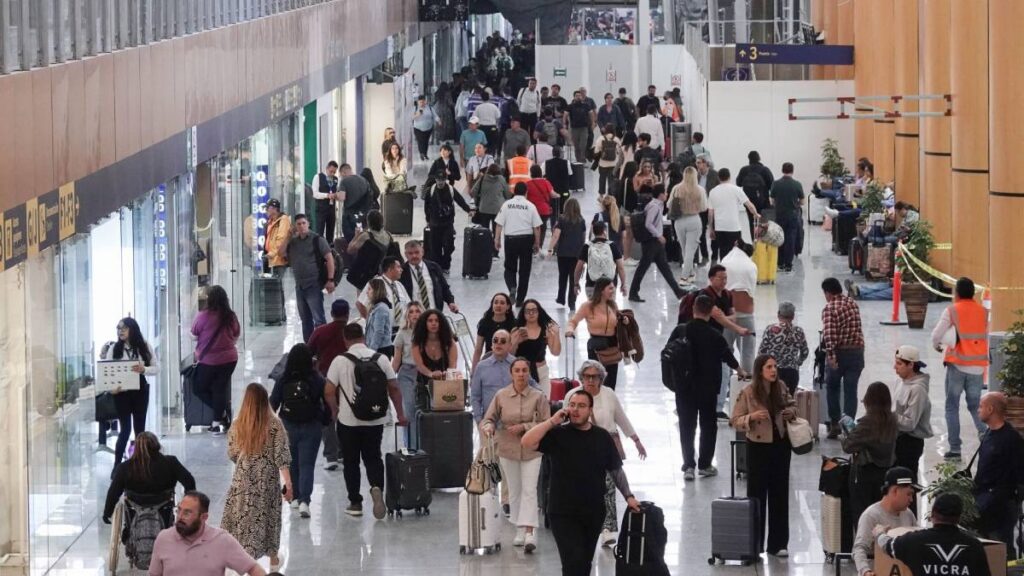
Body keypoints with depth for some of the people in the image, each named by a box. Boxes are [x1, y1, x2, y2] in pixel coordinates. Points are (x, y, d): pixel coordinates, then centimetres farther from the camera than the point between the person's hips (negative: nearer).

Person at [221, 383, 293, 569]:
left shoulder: (237, 425, -6)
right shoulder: (274, 425, -11)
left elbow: (232, 454, 3)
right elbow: (281, 456, -12)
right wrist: (288, 484, -9)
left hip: (243, 479, 0)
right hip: (268, 480, 0)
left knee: (243, 516, 8)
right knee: (268, 515, 16)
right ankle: (273, 557, 31)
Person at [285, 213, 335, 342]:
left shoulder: (317, 240, -5)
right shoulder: (293, 242, 13)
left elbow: (329, 259, -7)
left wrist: (330, 280, -14)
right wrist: (288, 236, 2)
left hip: (314, 285, -6)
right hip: (299, 286, 6)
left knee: (318, 319, -11)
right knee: (305, 319, 13)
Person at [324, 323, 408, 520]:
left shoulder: (340, 361, -10)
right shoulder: (381, 359, -2)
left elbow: (329, 391, -10)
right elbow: (394, 388, 0)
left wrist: (335, 410, 9)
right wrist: (400, 414, 9)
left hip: (348, 420, -2)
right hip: (375, 420, 2)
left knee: (350, 462, 12)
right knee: (373, 457, 14)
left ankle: (355, 503, 14)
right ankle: (377, 487, -13)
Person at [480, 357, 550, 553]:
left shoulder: (538, 397, -5)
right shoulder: (501, 396, 0)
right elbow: (488, 418, 4)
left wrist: (524, 427, -18)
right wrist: (488, 427, -19)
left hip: (531, 450, -3)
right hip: (508, 449, 3)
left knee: (529, 490, -12)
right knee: (514, 491, 11)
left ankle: (529, 533, -18)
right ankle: (520, 531, 22)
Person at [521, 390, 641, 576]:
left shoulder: (602, 437, 4)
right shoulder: (558, 435, -4)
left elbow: (615, 469, 12)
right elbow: (527, 442, -18)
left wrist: (628, 496, 6)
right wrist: (552, 421, -18)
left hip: (594, 513, 3)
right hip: (563, 513, -3)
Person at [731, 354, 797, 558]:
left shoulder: (781, 387, -3)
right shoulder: (748, 393, -14)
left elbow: (791, 405, 16)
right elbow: (736, 421, -9)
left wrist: (791, 412, -6)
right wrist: (751, 417, -27)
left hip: (781, 445, 4)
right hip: (758, 447, -4)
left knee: (780, 494, 8)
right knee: (757, 495, 4)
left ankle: (778, 544, 17)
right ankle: (754, 544, 14)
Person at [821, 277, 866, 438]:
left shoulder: (829, 308, -14)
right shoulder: (852, 303, 7)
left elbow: (829, 334, -24)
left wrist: (831, 356, -29)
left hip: (839, 352, -4)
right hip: (857, 351, 4)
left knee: (833, 388, 14)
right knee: (851, 390, 5)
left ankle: (834, 424, 13)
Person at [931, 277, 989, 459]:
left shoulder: (952, 311, -6)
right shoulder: (983, 312, 4)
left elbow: (936, 335, -8)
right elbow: (987, 338, 6)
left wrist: (937, 346, 12)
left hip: (957, 364, -3)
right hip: (978, 366, 3)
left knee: (952, 407, 6)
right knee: (975, 405, 13)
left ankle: (954, 448, 0)